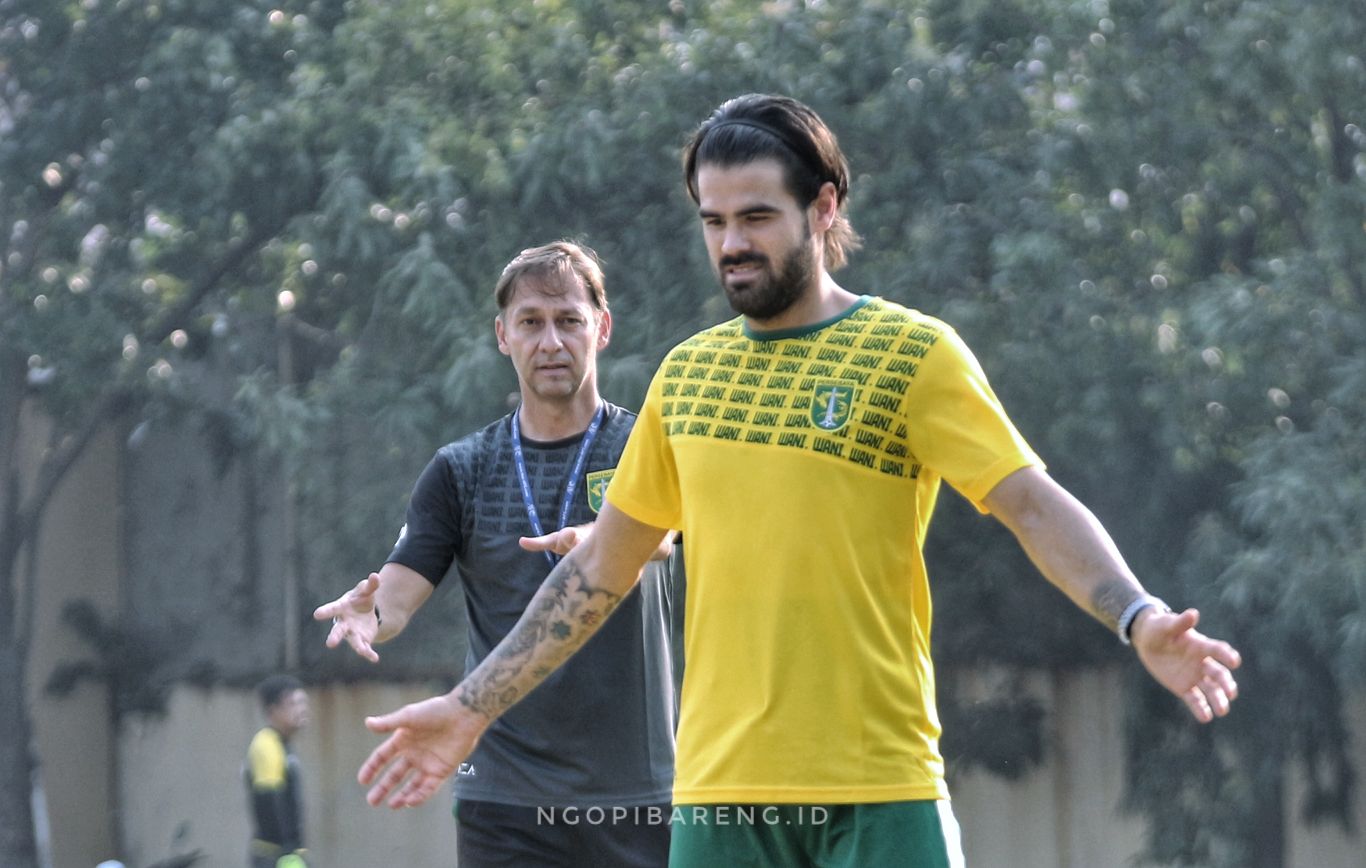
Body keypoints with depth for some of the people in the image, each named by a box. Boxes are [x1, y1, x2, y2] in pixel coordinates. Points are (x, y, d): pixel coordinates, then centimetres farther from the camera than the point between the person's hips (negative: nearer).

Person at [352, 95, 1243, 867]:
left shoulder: (911, 353, -1)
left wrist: (1139, 620, -27)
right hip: (717, 793, 4)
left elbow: (1035, 505, -9)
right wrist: (470, 708, 20)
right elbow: (601, 568, 21)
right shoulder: (687, 374, 13)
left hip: (878, 795, -4)